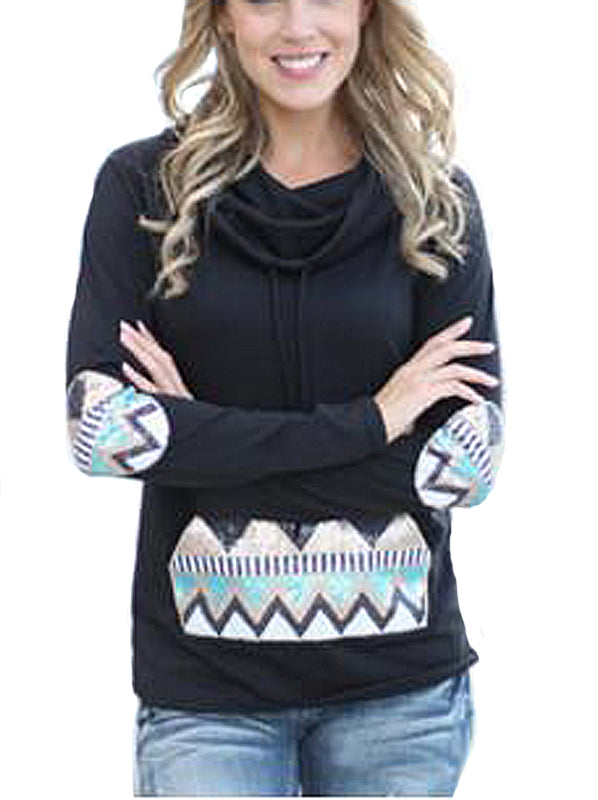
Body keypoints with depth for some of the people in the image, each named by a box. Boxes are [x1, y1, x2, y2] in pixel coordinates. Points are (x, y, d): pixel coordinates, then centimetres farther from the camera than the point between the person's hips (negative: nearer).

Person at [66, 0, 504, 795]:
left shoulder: (435, 200, 2)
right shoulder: (143, 185, 0)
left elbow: (469, 456, -5)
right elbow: (101, 427, -11)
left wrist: (208, 434, -10)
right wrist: (367, 421, -14)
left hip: (399, 677, 1)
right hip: (204, 682, -1)